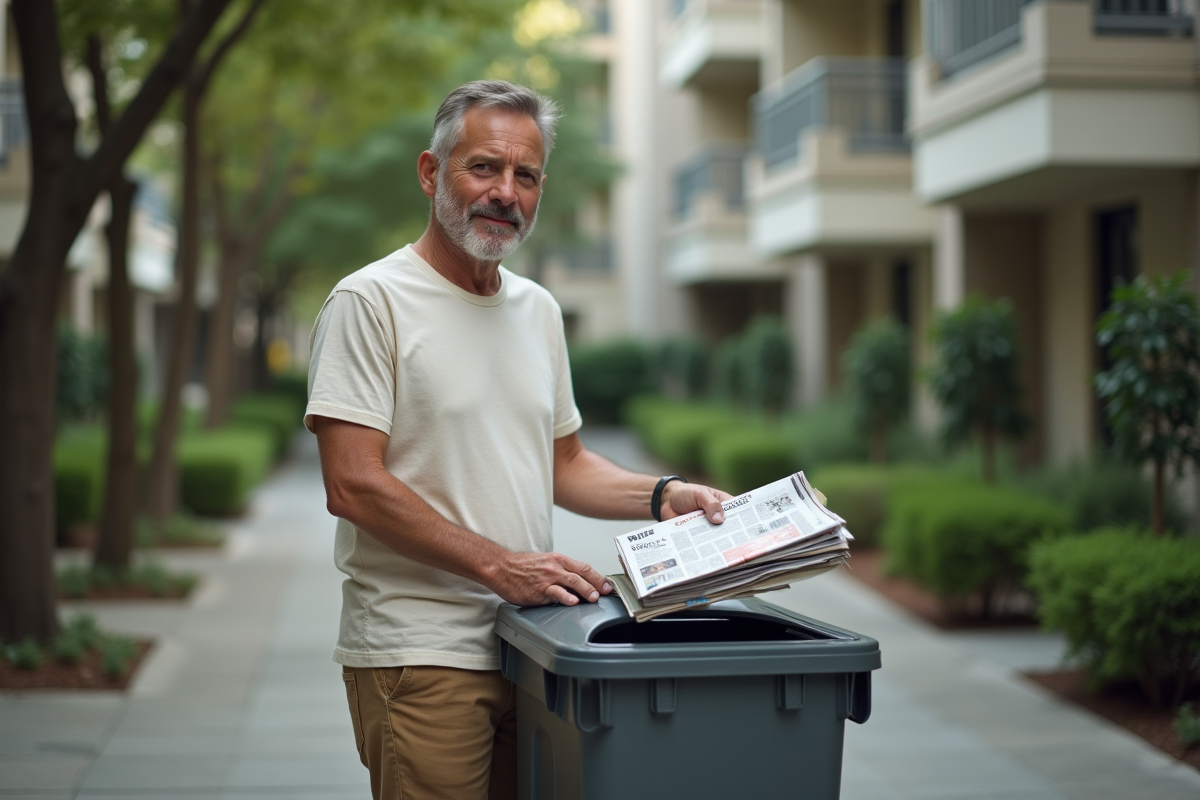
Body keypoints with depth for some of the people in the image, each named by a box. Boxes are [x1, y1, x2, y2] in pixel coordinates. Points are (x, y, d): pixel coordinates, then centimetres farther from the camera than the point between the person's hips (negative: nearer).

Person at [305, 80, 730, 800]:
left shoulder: (538, 309, 15)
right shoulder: (372, 301, -9)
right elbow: (353, 486, -16)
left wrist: (662, 496, 4)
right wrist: (498, 566, -19)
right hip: (419, 655, -7)